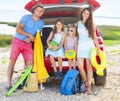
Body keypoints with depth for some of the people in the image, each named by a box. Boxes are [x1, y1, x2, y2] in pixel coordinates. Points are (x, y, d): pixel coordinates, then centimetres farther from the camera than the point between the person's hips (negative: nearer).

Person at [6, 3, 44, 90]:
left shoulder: (41, 23, 10)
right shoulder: (26, 17, -5)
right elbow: (18, 29, -13)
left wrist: (30, 39, -9)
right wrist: (29, 35, -17)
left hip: (28, 44, 5)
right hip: (18, 41, -4)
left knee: (30, 62, -9)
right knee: (12, 61, -13)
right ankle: (9, 84, -13)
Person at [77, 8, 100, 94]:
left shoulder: (91, 24, 3)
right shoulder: (79, 23, 12)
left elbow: (94, 36, 4)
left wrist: (98, 47, -2)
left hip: (89, 46, -3)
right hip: (80, 46, 3)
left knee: (89, 67, -1)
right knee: (80, 67, -6)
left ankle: (89, 88, 0)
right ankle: (86, 83, 15)